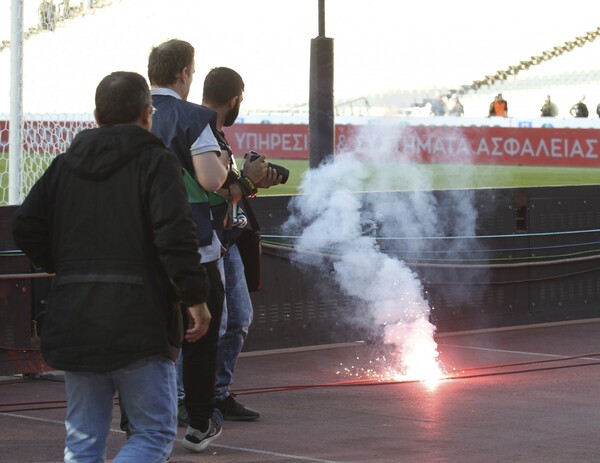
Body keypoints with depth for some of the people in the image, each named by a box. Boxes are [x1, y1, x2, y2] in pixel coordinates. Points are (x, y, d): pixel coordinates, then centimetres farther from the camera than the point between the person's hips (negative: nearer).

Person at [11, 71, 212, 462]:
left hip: (73, 322, 5)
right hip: (138, 321, -5)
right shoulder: (156, 162, -4)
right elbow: (176, 235, -15)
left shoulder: (64, 166, 13)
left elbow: (26, 228, 11)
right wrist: (196, 297, -10)